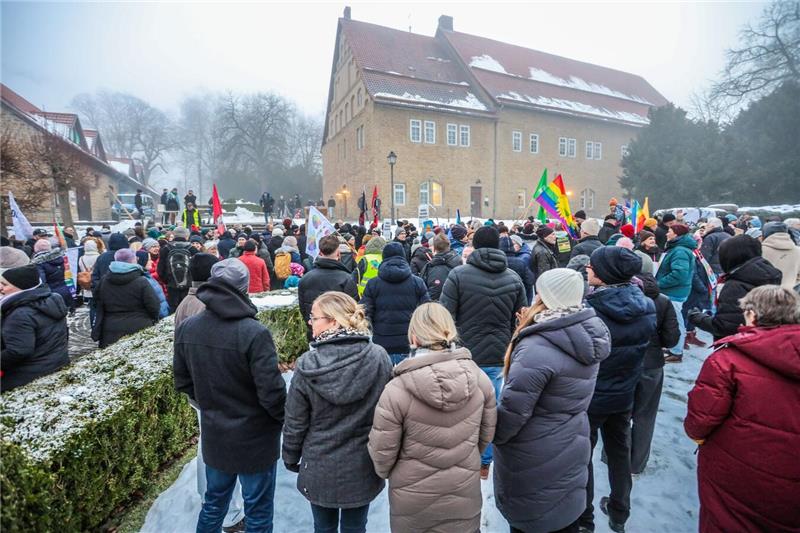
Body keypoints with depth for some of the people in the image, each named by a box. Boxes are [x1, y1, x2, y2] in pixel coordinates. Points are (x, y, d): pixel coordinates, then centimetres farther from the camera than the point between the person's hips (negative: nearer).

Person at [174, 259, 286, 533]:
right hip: (254, 439, -5)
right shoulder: (254, 333, -28)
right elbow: (272, 392, -24)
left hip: (213, 436, 6)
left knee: (214, 503, 27)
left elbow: (183, 382, 4)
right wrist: (287, 419, -5)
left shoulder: (186, 328, -7)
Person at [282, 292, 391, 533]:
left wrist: (290, 457, 10)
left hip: (320, 469, -1)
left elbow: (295, 422, -9)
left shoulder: (307, 365, -21)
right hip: (362, 468, 1)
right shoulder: (379, 357, -18)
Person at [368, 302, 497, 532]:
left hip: (412, 501, -2)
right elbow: (486, 434, -1)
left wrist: (385, 473, 8)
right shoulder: (479, 379, -15)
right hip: (465, 496, 3)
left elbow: (382, 452, -15)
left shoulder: (397, 390, -26)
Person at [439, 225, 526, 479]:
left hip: (463, 354, -3)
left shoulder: (458, 274, -11)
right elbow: (520, 321, 9)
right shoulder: (514, 279, 2)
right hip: (498, 356, 3)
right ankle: (484, 463, 29)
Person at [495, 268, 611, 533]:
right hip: (569, 453, 7)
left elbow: (513, 409, -25)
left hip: (535, 462, -7)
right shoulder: (586, 338, -3)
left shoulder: (538, 348, -30)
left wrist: (493, 435, -7)